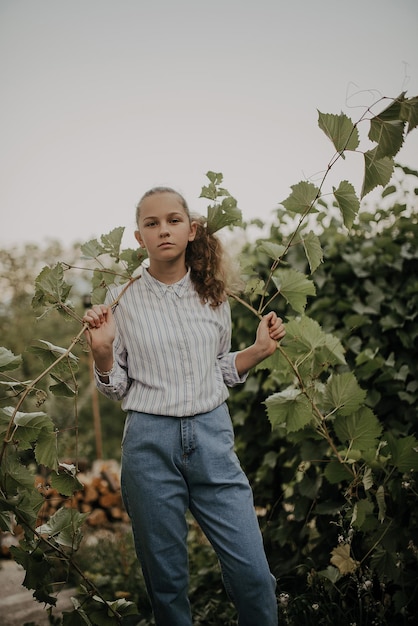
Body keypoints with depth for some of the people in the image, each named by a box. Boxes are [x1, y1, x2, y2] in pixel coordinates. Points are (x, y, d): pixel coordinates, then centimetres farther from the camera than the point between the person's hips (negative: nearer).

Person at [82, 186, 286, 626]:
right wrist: (102, 351, -14)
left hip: (212, 437, 2)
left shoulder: (213, 294, 6)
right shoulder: (121, 301, 0)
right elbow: (115, 388, 4)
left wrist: (259, 350, 3)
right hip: (150, 442, -1)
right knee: (166, 578, 9)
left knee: (253, 572, -1)